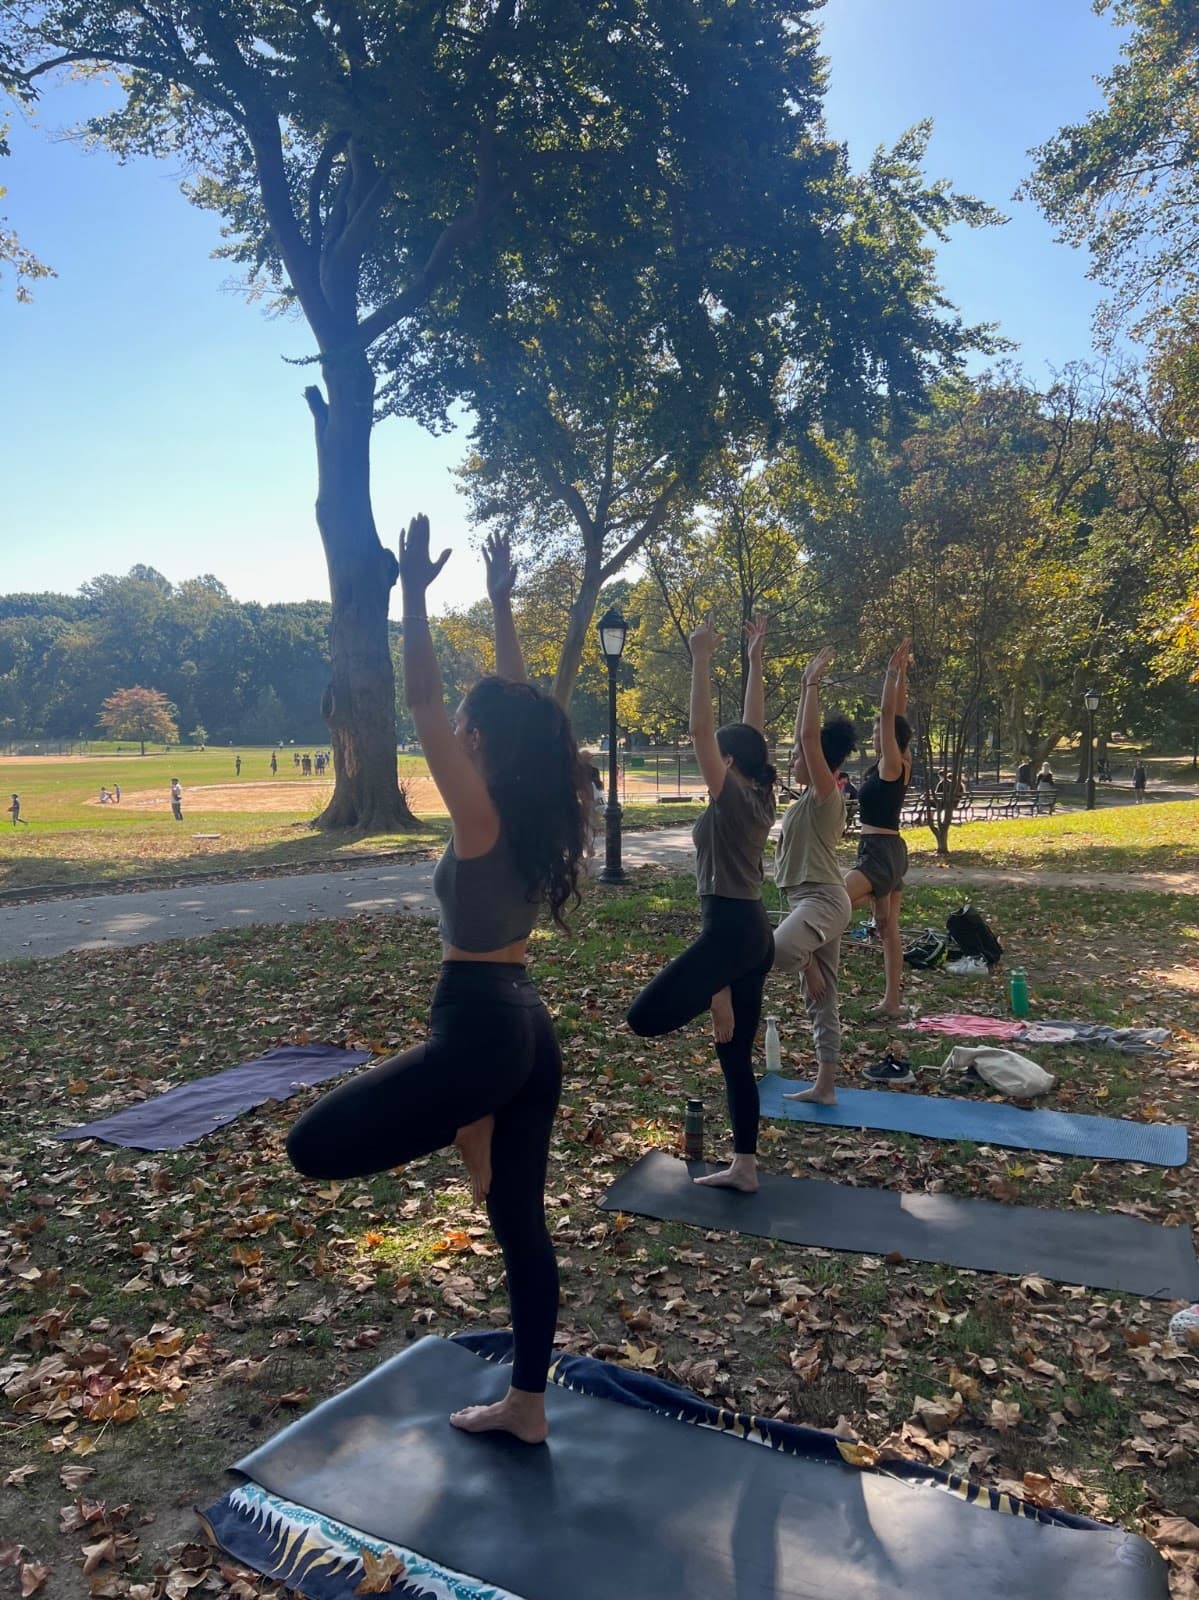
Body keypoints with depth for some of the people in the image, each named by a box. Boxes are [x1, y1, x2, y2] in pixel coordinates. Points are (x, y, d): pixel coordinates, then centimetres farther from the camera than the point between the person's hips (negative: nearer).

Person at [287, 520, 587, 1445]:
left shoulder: (481, 817, -16)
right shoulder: (535, 813, 4)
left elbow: (424, 704, -18)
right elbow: (518, 705, 13)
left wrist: (415, 594, -14)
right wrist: (501, 605, 16)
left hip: (478, 1027, -9)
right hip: (529, 1027, 9)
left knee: (315, 1144, -2)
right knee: (520, 1222, 16)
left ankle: (469, 1127, 4)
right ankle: (527, 1406, 28)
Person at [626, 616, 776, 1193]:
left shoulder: (732, 799, -12)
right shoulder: (762, 796, 9)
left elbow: (701, 733, -19)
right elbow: (753, 728, 15)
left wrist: (701, 660, -18)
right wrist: (755, 660, 18)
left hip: (729, 931, -10)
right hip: (754, 933, 10)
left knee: (644, 1016, -15)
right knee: (736, 1056, 12)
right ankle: (744, 1167, 17)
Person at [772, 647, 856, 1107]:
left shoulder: (825, 795, -9)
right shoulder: (809, 798, 14)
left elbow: (810, 737, -20)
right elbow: (804, 738, 19)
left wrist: (813, 682, -14)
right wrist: (807, 684, 20)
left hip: (823, 899, -10)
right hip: (810, 901, 10)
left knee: (776, 952, -39)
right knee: (821, 1000, 11)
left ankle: (806, 960, -6)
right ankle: (825, 1086, 17)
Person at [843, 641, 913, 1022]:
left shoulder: (892, 766, -13)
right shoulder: (899, 766, 8)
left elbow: (890, 716, -19)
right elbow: (898, 716, 12)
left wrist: (892, 672, -18)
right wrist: (902, 674, 12)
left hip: (880, 852, -10)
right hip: (889, 851, 10)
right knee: (889, 929, 10)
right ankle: (891, 1001, 14)